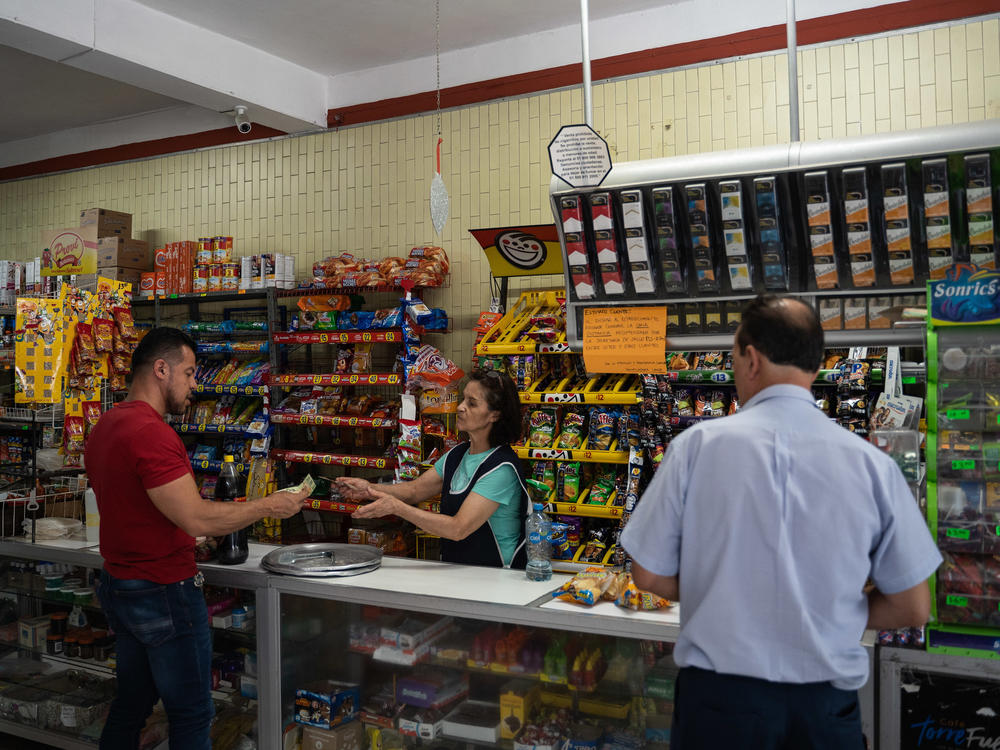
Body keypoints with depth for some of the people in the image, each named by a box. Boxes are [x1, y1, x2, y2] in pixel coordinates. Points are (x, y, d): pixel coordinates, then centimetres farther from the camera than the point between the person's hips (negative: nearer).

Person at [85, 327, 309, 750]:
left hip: (118, 585, 10)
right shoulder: (151, 433, -23)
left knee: (131, 705, 21)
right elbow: (198, 518, -26)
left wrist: (189, 542, 16)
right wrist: (270, 506, -15)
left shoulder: (105, 427, 8)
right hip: (163, 592, -10)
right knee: (191, 716, 4)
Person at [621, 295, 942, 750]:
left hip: (718, 695, -1)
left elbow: (648, 575, -3)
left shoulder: (697, 444, -11)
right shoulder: (872, 462, -8)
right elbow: (913, 609, -1)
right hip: (825, 703, 1)